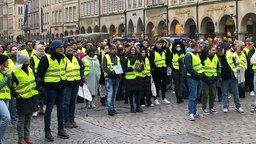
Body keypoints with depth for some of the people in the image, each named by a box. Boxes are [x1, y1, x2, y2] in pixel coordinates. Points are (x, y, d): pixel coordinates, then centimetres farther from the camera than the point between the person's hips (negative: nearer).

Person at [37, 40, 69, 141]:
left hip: (61, 87, 7)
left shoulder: (63, 58, 7)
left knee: (61, 108, 12)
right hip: (51, 87, -7)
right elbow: (40, 72, -8)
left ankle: (61, 129, 21)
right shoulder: (47, 58, -14)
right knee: (49, 108, 0)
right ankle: (47, 131, 8)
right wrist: (45, 82, 1)